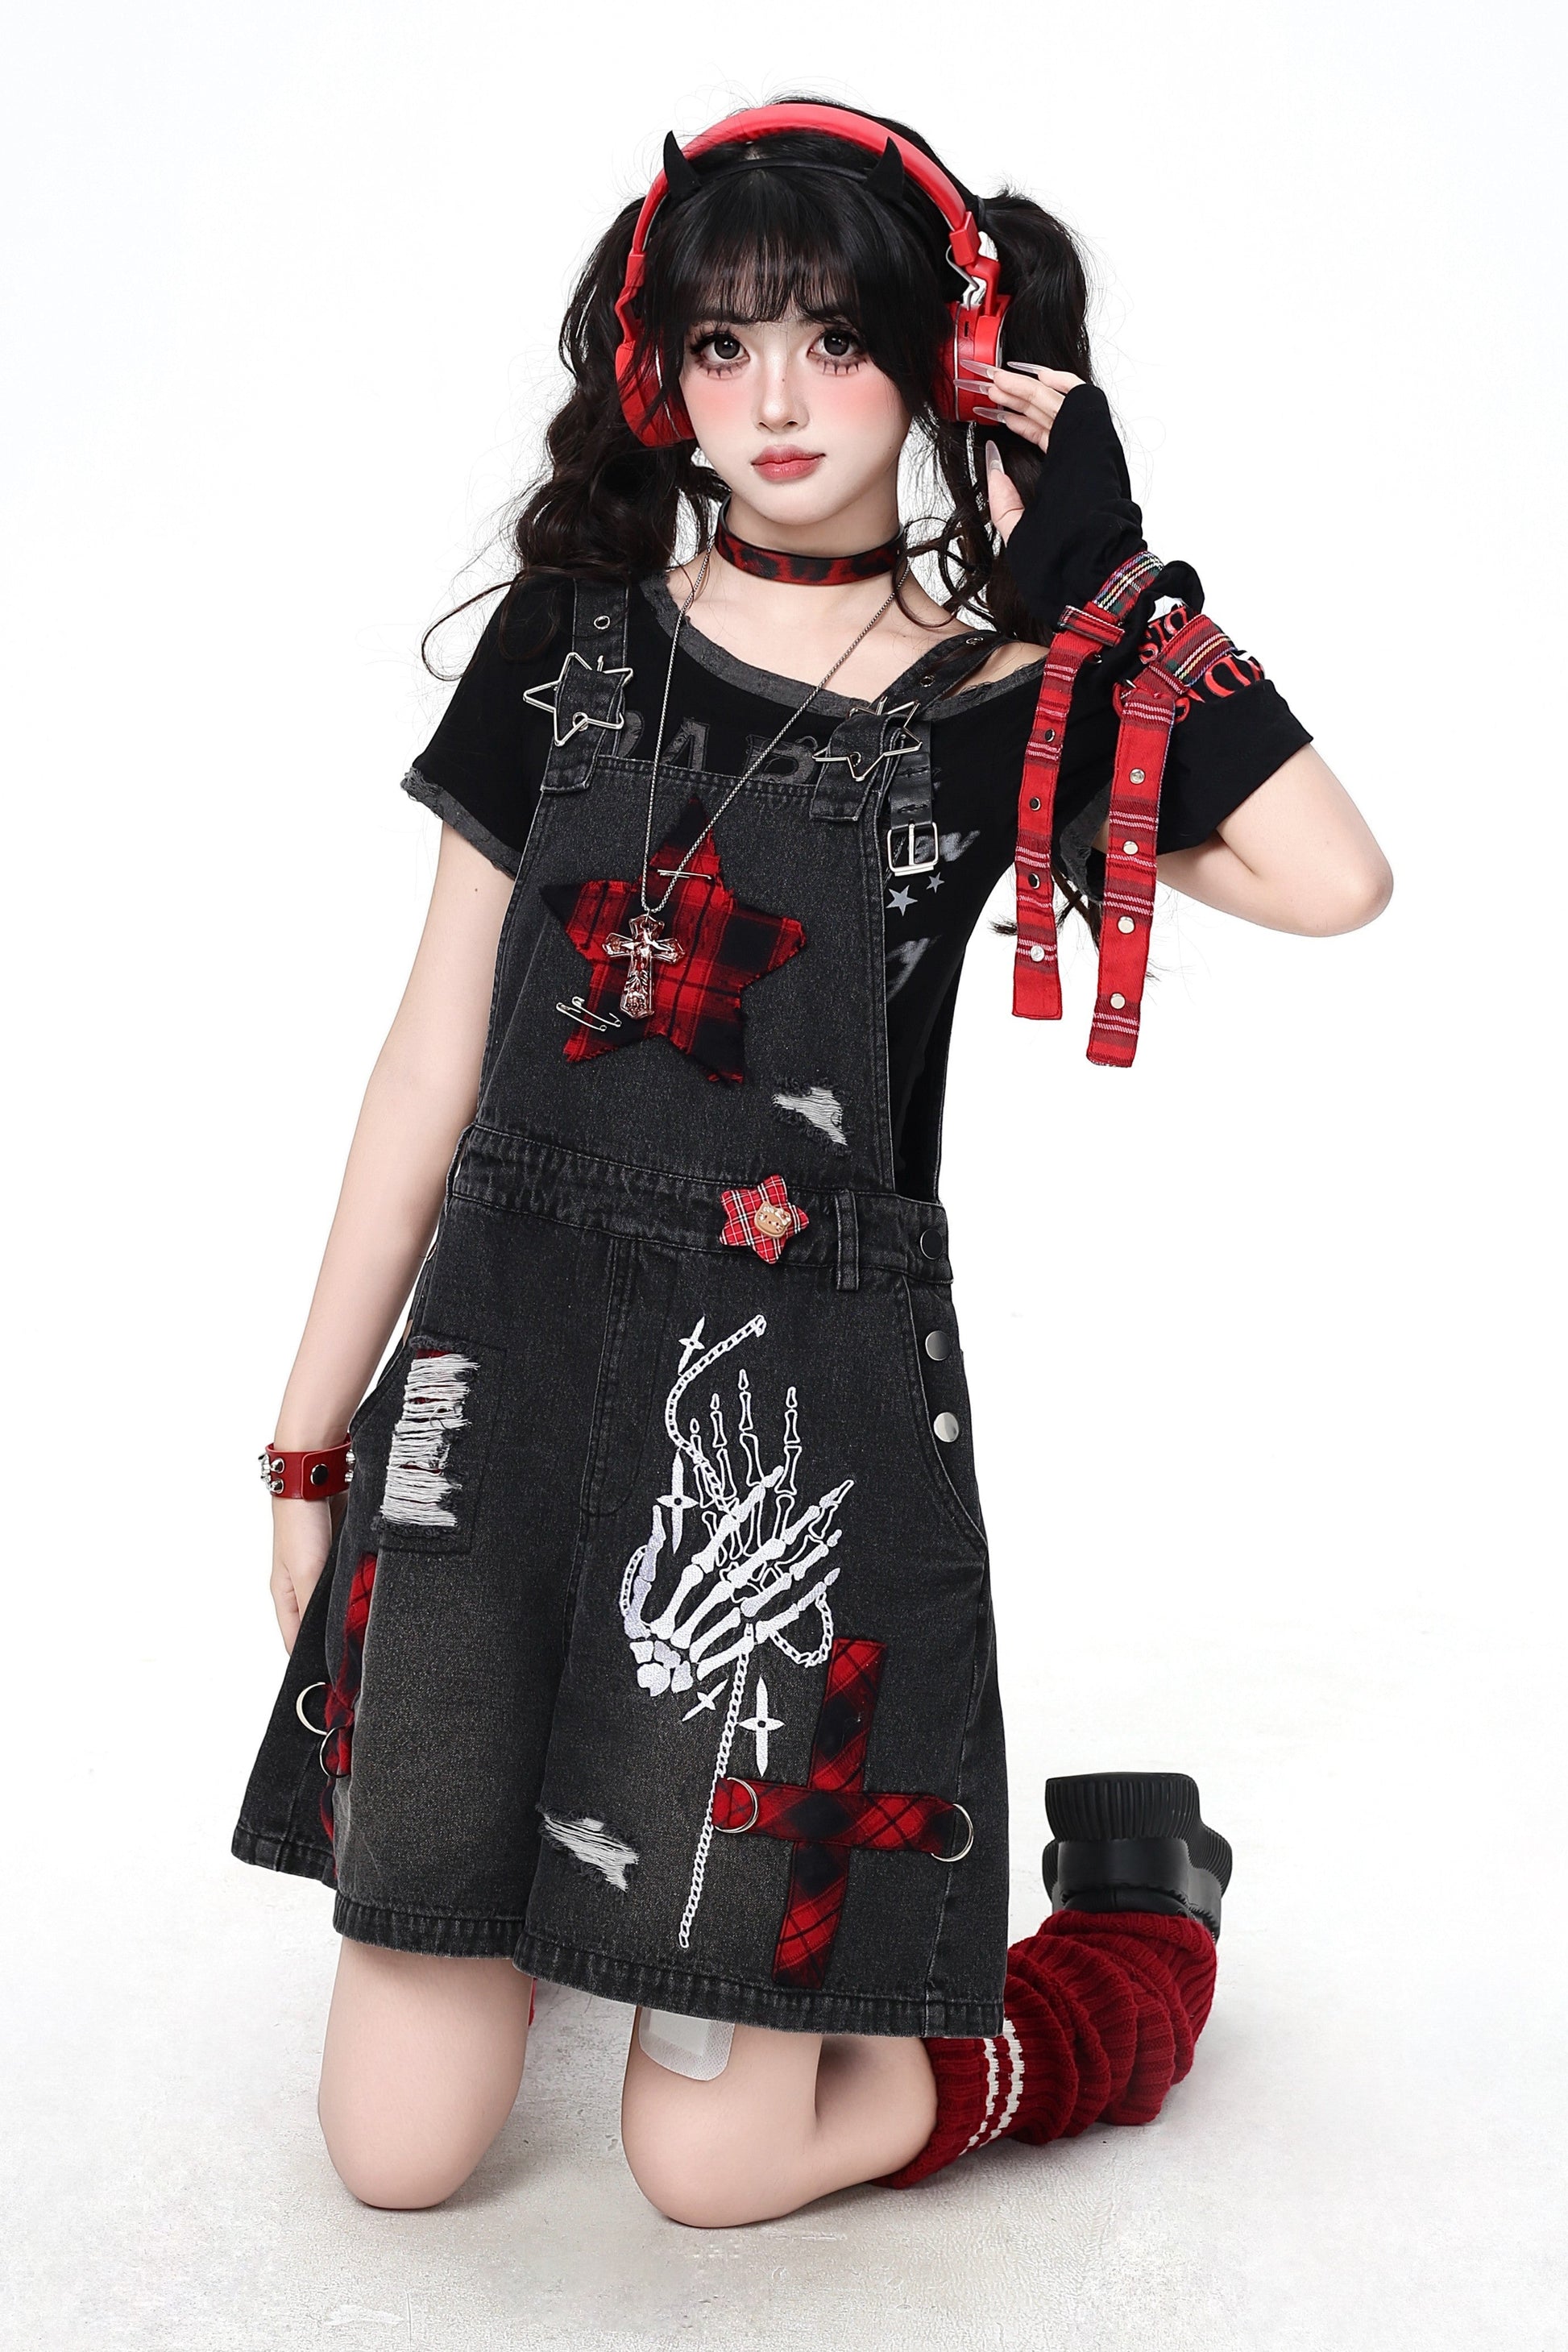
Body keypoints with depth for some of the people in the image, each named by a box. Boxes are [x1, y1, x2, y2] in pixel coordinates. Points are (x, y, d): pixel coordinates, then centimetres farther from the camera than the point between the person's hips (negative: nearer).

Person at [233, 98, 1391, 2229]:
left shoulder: (1005, 706, 1)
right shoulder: (570, 649, 7)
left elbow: (1333, 881, -17)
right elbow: (441, 1051, 8)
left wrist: (1110, 566, -9)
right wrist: (313, 1435, 9)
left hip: (807, 1403, -2)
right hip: (504, 1356, 3)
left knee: (712, 2163, 2)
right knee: (396, 2152, 5)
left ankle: (1140, 1920, 28)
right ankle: (519, 1823, 38)